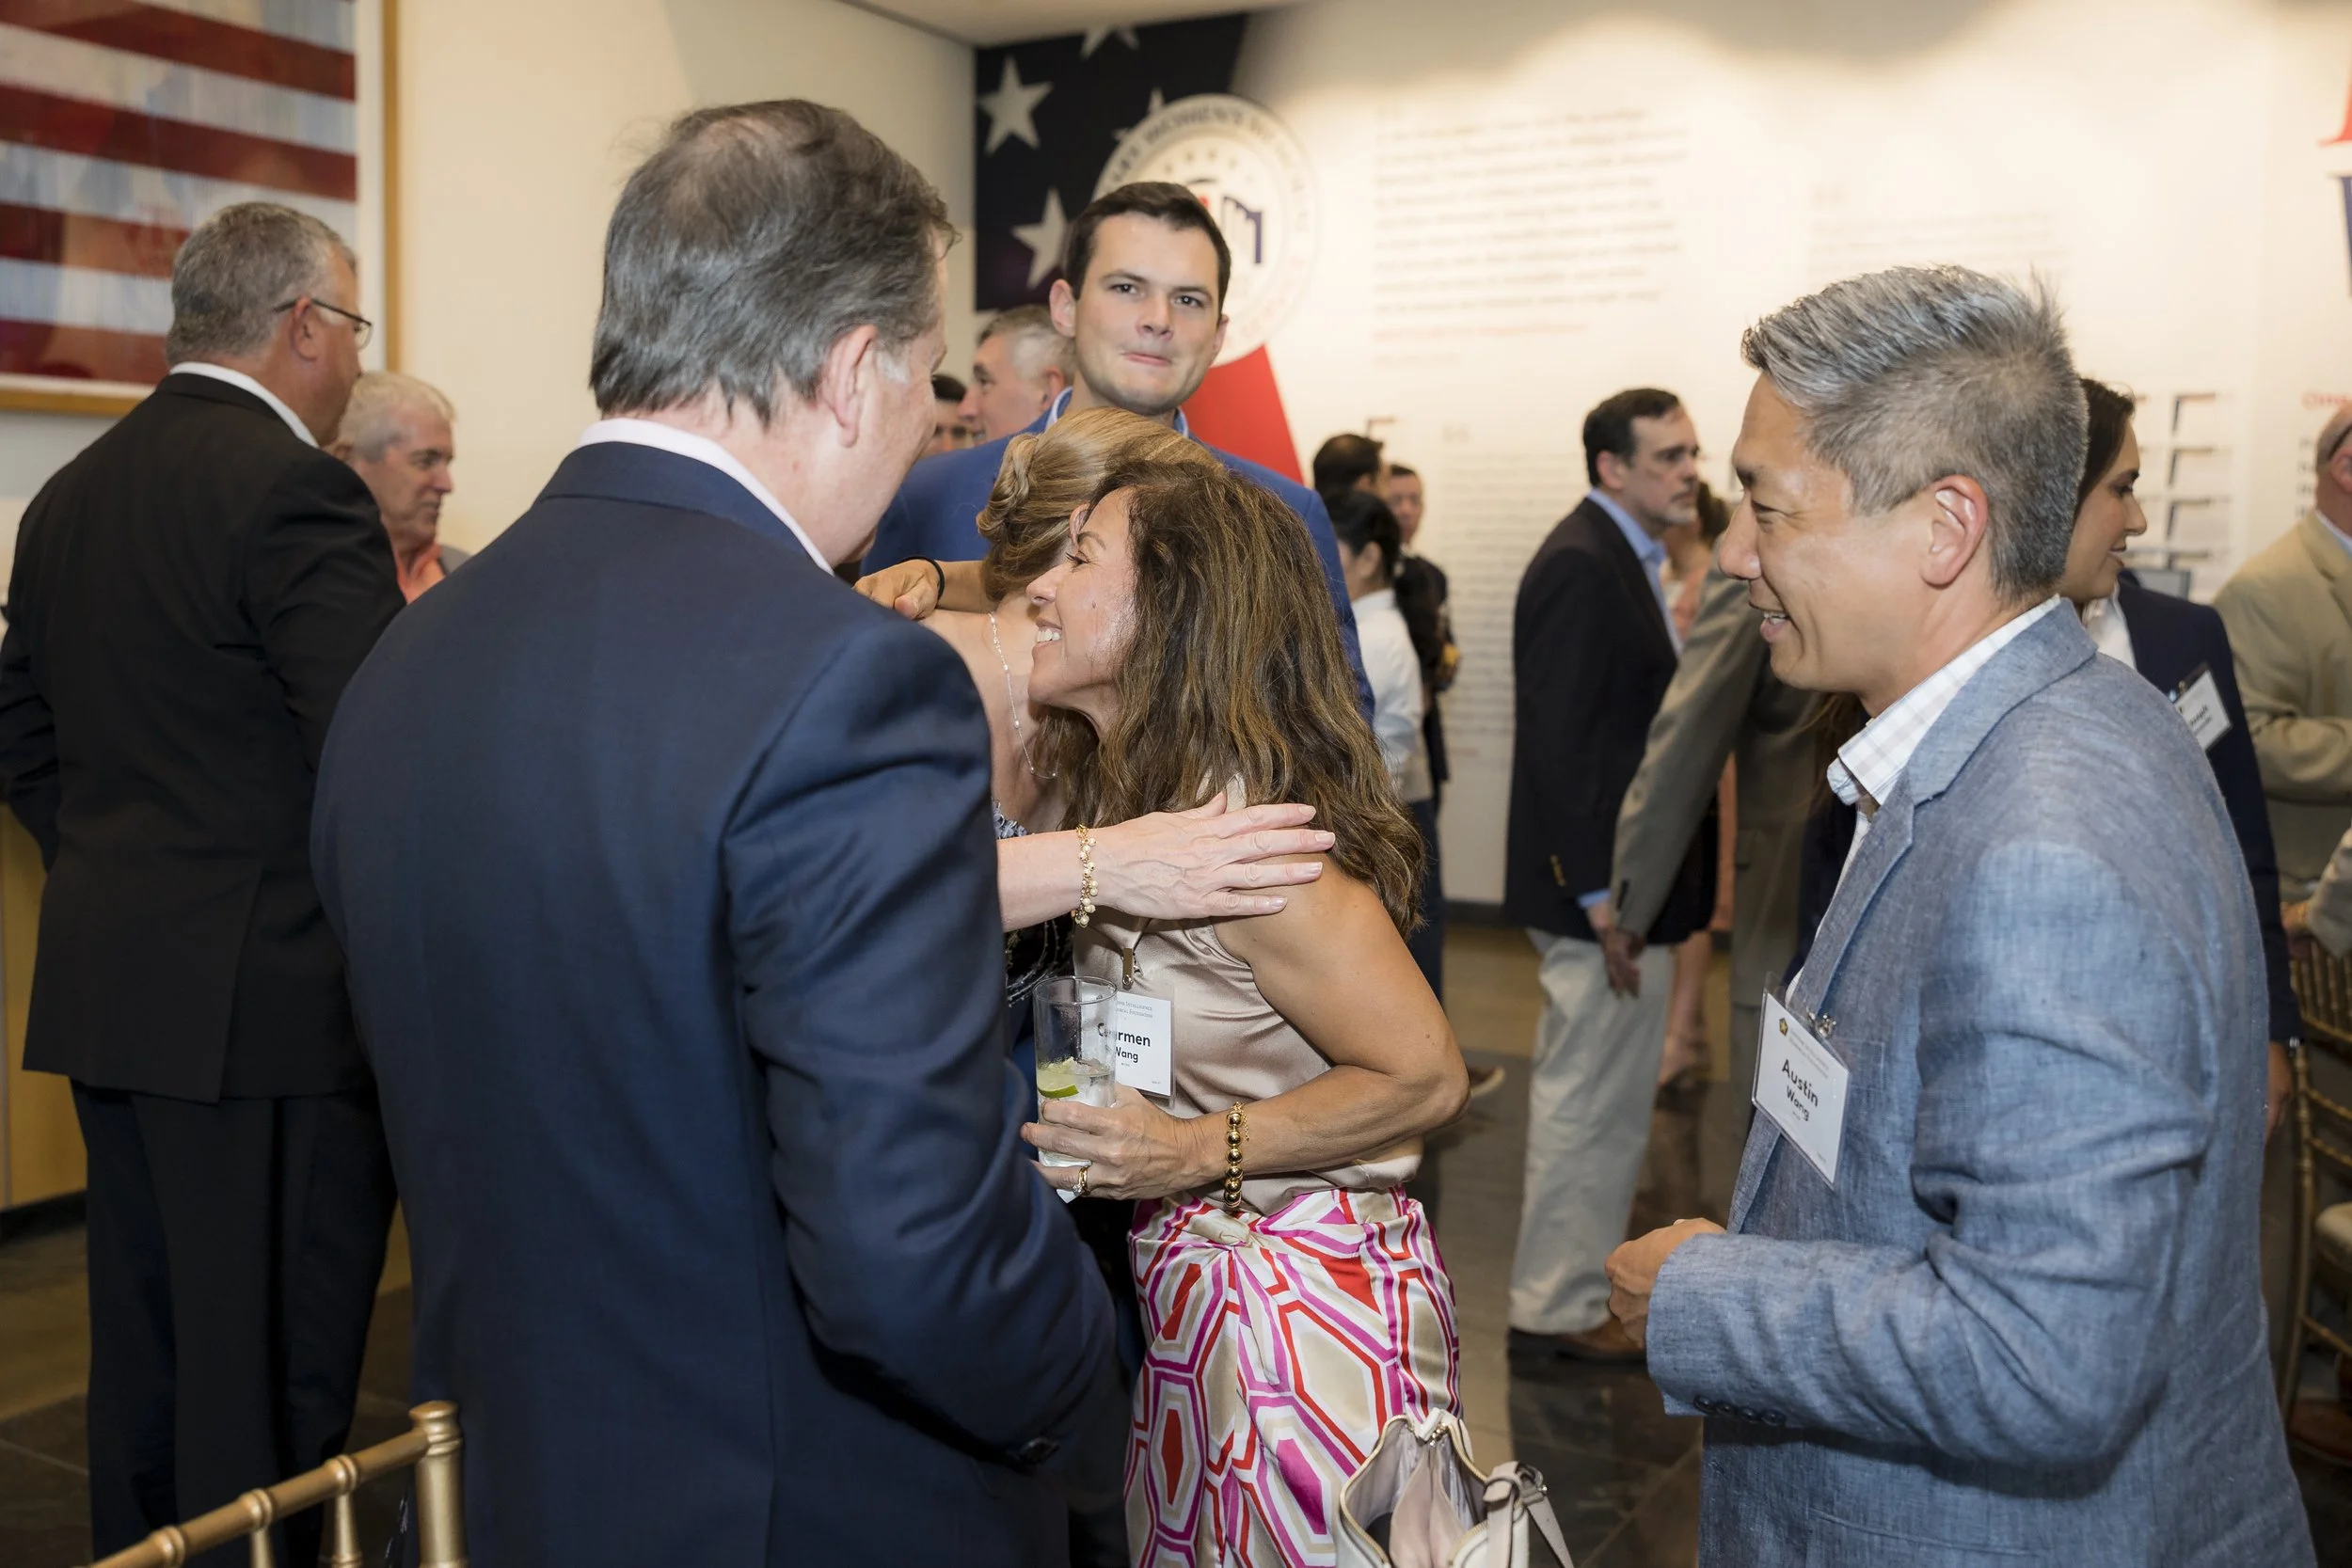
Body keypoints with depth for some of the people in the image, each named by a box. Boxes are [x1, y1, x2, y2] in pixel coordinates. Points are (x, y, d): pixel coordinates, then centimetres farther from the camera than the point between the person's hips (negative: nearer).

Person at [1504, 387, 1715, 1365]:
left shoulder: (1615, 557, 14)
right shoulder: (1580, 567, -17)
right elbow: (1554, 742, -23)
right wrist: (1601, 892, -23)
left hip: (1617, 879, 10)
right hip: (1605, 885, -10)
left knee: (1583, 1093, 19)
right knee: (1595, 1100, 0)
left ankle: (1569, 1281, 33)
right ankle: (1562, 1305, 14)